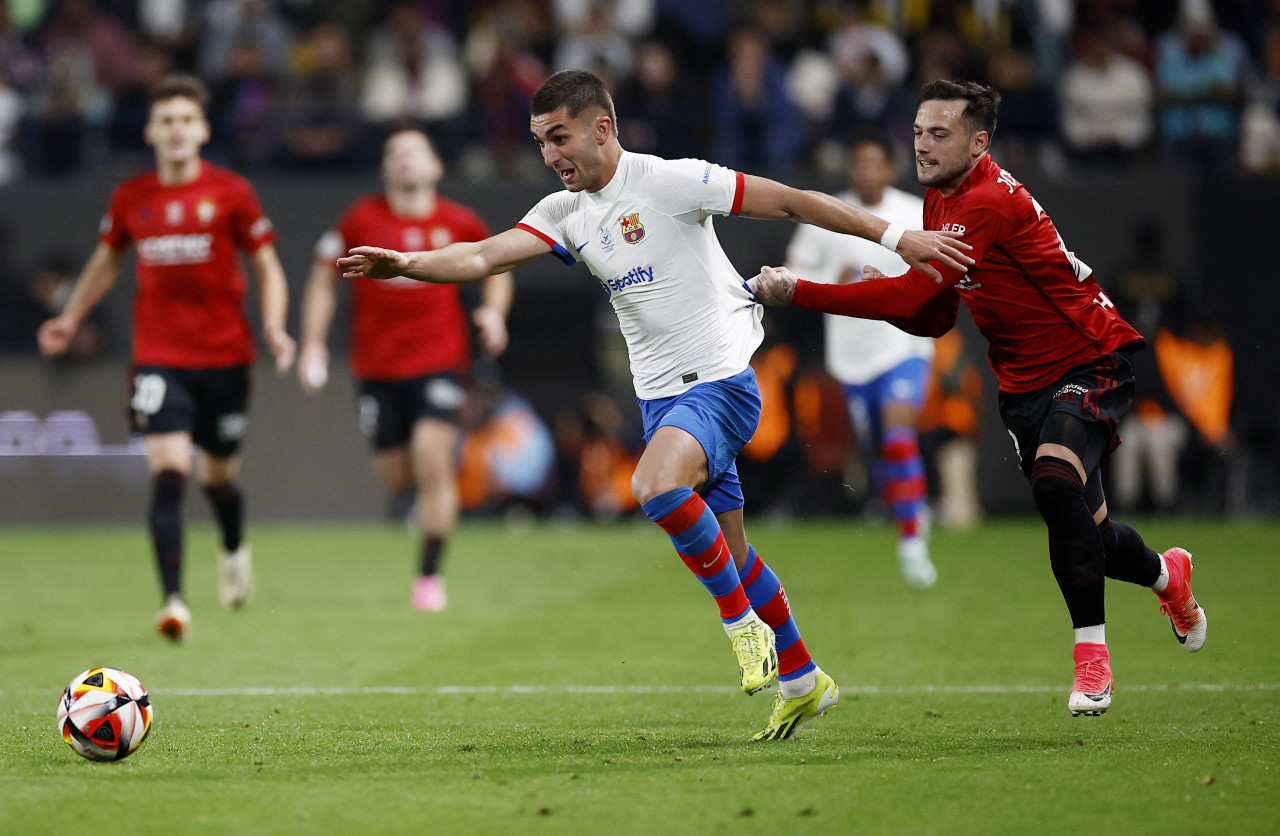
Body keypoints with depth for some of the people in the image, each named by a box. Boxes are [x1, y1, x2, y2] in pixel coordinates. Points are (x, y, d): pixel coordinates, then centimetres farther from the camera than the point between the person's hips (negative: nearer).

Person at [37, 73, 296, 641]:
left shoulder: (231, 193, -3)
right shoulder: (130, 199, 2)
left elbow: (266, 268, 3)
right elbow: (106, 261, 21)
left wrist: (274, 326, -12)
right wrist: (70, 319, 17)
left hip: (224, 355, 0)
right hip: (158, 356, 0)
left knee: (218, 476, 14)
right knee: (168, 472, -17)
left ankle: (234, 549, 49)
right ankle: (174, 602, -19)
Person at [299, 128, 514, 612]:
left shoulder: (459, 223, 1)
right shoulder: (361, 221, -1)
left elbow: (496, 268, 17)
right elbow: (324, 279, 7)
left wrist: (494, 311, -2)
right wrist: (313, 344, 0)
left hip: (441, 359, -1)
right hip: (377, 367, 1)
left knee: (433, 461, -17)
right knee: (395, 478, 3)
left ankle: (430, 575, -8)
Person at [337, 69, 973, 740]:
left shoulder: (670, 182, -13)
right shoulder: (565, 213, 6)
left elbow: (789, 202, -10)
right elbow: (484, 256, -4)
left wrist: (894, 238, -10)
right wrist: (406, 264, -23)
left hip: (720, 381, -8)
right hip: (660, 398, 8)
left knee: (656, 487, -32)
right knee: (727, 553, 12)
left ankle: (743, 622, -14)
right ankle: (802, 682, 27)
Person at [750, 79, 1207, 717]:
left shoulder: (988, 203, -25)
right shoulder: (940, 201, 6)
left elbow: (912, 294, -33)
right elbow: (934, 318, 11)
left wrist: (797, 292, -33)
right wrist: (884, 293, -11)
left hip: (1090, 363, -9)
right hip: (1023, 381, 9)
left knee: (1055, 480, -31)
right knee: (1082, 531, 13)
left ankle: (1091, 653, -22)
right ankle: (1167, 575, 46)